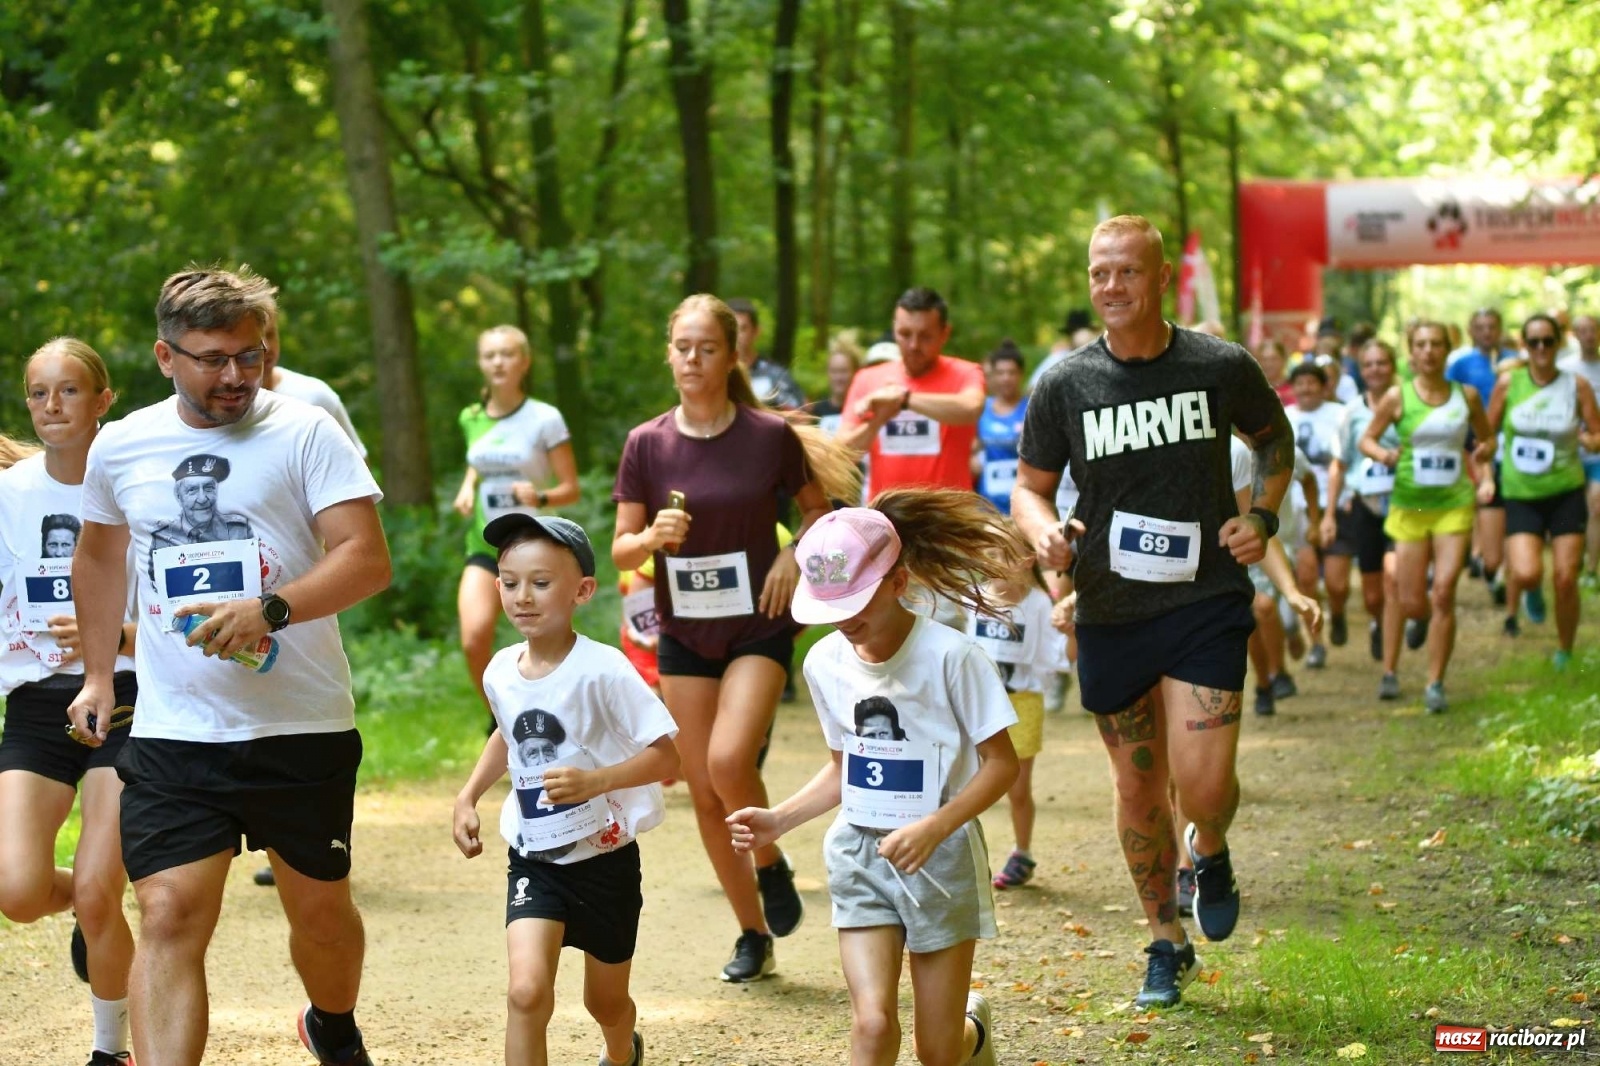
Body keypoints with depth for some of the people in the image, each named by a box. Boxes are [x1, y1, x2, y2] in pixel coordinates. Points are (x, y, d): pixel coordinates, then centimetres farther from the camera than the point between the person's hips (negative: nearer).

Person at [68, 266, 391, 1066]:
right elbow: (98, 556, 24)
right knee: (169, 918, -12)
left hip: (304, 728, -1)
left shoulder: (305, 434, -5)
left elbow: (367, 559, -14)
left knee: (319, 910, 15)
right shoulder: (120, 447, 5)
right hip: (172, 735, 1)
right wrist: (98, 672, 21)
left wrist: (270, 610, -28)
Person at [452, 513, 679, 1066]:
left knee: (605, 1001, 17)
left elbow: (665, 756, -20)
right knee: (527, 990, -20)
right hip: (533, 857, 3)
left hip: (604, 858, -3)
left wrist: (595, 781, -34)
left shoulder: (603, 670, -21)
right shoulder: (500, 672, -4)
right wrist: (468, 798, 9)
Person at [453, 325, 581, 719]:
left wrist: (540, 497, -26)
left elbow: (570, 488, -6)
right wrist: (467, 487, 6)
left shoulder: (544, 419, -8)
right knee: (474, 640, -18)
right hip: (484, 548, 3)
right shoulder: (471, 418, 5)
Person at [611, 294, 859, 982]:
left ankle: (773, 865, 7)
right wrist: (653, 537, -22)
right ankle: (753, 936, 19)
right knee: (704, 793, 4)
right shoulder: (647, 445, -3)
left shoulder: (771, 436, -7)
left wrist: (794, 558, -9)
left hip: (758, 627, -3)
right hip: (684, 633, 3)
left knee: (728, 762, -23)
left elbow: (819, 508, 9)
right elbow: (621, 550, 0)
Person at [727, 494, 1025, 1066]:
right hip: (860, 854, 3)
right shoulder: (826, 663, 0)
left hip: (940, 856, -3)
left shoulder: (949, 656, -16)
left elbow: (1001, 764, -13)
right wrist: (777, 820, 0)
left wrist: (933, 827, -26)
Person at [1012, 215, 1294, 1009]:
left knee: (1202, 783, -14)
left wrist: (1263, 515, 0)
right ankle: (1167, 944, 31)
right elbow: (1029, 487, 5)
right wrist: (1043, 530, -17)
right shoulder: (1066, 386, -4)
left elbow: (1273, 436, 15)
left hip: (1206, 601, -2)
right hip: (1110, 613, 2)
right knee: (1139, 789, 11)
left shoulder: (1221, 368, -4)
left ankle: (1211, 853, 24)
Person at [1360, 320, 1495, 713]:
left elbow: (1487, 437, 18)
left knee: (1444, 592, -13)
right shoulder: (1397, 397, -2)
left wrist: (1485, 452, -4)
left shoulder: (1466, 395, 4)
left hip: (1454, 504, 0)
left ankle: (1435, 684, -4)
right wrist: (1384, 455, -17)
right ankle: (1425, 619, 42)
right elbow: (1366, 439, 4)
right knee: (1411, 604, 2)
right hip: (1410, 506, 0)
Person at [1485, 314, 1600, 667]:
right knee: (1527, 574, -20)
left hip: (1567, 492, 1)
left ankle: (1565, 653, 19)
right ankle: (1512, 603, 19)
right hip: (1520, 493, -1)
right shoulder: (1508, 383, -2)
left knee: (1565, 579, -3)